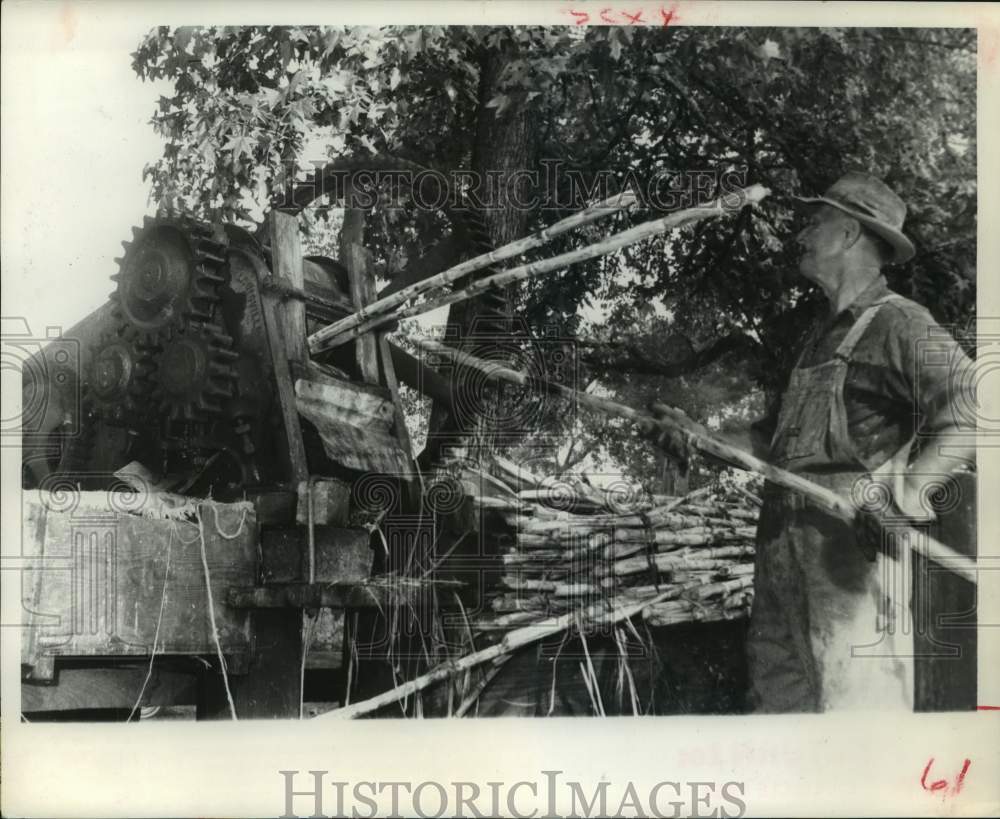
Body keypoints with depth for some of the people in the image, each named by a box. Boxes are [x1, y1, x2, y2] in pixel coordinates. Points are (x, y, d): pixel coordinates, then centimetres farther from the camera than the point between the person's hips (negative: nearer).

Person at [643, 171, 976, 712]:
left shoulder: (898, 323, -6)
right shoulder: (822, 334, 23)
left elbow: (968, 404, -20)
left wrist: (911, 490, -30)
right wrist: (698, 443, 20)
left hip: (851, 536, -9)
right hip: (783, 540, 9)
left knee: (854, 698, -8)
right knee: (775, 692, 13)